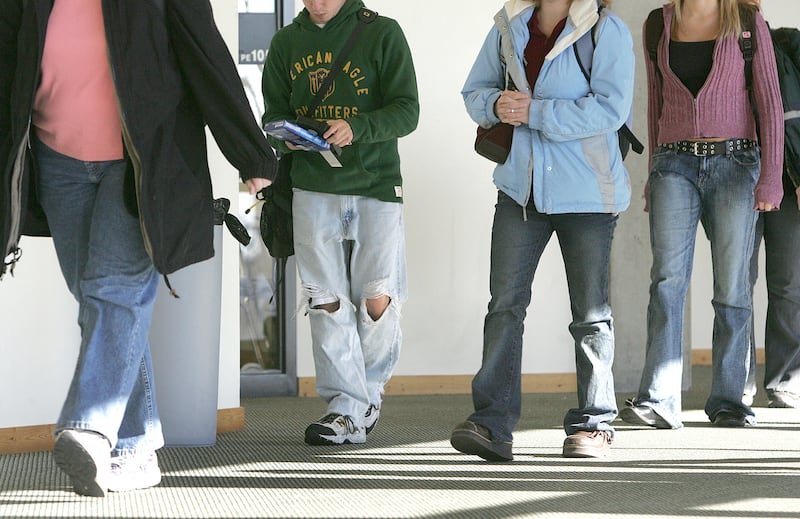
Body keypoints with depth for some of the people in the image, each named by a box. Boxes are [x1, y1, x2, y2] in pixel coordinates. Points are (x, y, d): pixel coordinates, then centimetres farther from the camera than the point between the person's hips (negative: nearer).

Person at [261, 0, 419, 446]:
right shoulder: (286, 42, 11)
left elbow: (407, 110, -6)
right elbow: (274, 112, 16)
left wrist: (356, 128, -23)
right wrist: (284, 137, -7)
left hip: (376, 185, -3)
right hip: (313, 189, 3)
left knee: (378, 300, -5)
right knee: (327, 303, -2)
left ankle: (367, 394, 17)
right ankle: (348, 408, 4)